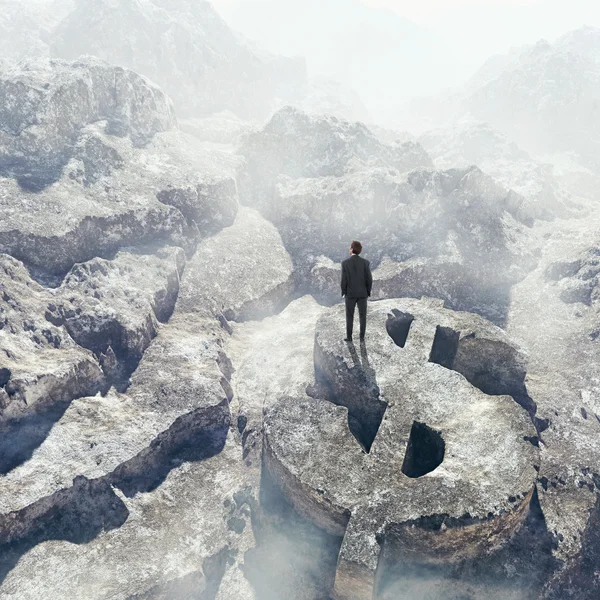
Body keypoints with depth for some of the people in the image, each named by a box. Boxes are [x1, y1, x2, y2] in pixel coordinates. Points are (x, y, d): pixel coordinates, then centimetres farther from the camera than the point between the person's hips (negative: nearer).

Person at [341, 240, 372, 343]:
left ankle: (349, 337, 13)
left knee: (349, 316, 10)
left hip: (350, 293, -1)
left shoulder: (345, 263, -11)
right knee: (362, 316, 9)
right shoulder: (365, 262, -8)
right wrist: (368, 292, 6)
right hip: (362, 293, 1)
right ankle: (362, 337, 11)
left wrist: (343, 292, 3)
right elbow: (369, 279, -8)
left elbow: (344, 280, -11)